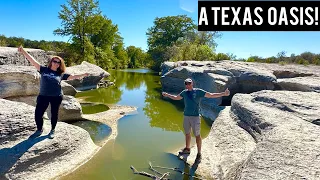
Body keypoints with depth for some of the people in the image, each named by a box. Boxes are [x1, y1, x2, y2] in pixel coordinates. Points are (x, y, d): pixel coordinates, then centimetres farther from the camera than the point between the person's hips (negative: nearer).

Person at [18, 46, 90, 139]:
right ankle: (39, 130, 27)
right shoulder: (44, 70, 3)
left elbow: (72, 77, 6)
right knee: (38, 114, 1)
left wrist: (82, 75, -5)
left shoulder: (61, 74, 4)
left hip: (57, 97, 0)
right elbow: (33, 61, -2)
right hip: (43, 96, 0)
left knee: (54, 114, 10)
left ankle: (52, 130, 30)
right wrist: (23, 52, -8)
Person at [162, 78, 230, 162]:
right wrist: (167, 95, 31)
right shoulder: (184, 92, 8)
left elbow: (211, 95, -7)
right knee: (187, 133, 17)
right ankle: (187, 149, 36)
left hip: (195, 116, -5)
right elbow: (176, 98, 26)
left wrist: (223, 94, -15)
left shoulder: (198, 91, -6)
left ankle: (199, 154, 11)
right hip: (186, 116, 5)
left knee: (197, 135, 0)